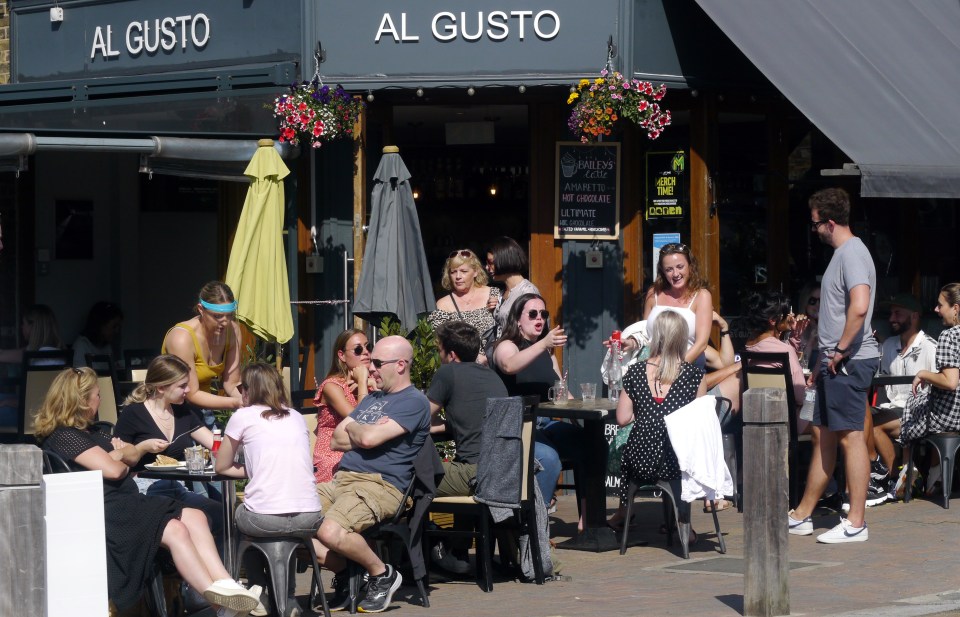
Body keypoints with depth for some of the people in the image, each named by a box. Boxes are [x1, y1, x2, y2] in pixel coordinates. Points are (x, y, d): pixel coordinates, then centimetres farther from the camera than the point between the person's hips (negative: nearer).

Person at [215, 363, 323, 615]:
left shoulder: (244, 416, 6)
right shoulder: (296, 418, 19)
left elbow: (222, 467, 14)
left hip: (265, 519, -4)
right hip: (310, 519, 4)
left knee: (239, 516, 30)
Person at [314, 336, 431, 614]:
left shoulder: (414, 402, -5)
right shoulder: (372, 399, 25)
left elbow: (368, 438, -17)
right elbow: (338, 440, 17)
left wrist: (352, 427, 6)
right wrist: (366, 432, -1)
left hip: (380, 485, -9)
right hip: (342, 480, 9)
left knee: (330, 532, -34)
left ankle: (382, 574, -5)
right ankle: (344, 571, 5)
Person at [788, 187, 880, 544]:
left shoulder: (852, 253, -14)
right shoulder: (841, 253, 19)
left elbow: (859, 307, -29)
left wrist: (841, 350, -20)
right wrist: (824, 361, 24)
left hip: (850, 361, -11)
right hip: (837, 361, 11)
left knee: (850, 435, -7)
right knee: (826, 435, 14)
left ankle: (855, 523, -4)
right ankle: (802, 516, 21)